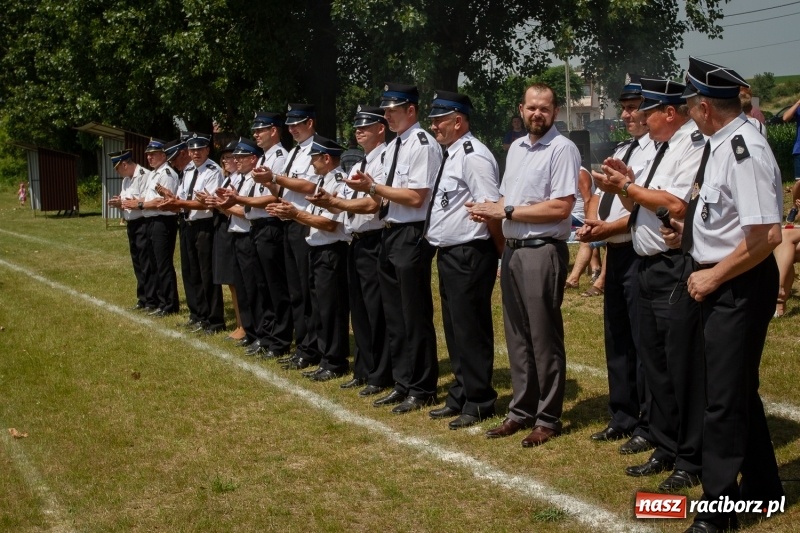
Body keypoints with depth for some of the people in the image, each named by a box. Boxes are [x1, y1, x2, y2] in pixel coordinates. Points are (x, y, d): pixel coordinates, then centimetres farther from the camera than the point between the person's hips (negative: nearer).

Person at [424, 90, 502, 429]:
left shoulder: (473, 156, -16)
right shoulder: (450, 156, 15)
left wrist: (502, 251, -13)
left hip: (468, 257, -10)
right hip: (448, 254, 10)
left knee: (471, 331, -1)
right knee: (455, 329, 17)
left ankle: (478, 404, 11)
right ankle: (461, 397, 29)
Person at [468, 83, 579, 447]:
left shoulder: (562, 149, -10)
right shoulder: (516, 148, 15)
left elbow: (561, 207, -18)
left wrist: (506, 211, -16)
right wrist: (491, 211, -3)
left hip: (543, 252, -8)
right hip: (512, 249, 8)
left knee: (544, 337, 0)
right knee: (517, 335, 14)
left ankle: (548, 418, 12)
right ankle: (521, 410, 25)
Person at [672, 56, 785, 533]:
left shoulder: (744, 151, -22)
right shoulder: (722, 145, 7)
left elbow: (767, 235, -26)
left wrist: (713, 277, -19)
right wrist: (694, 229, 10)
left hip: (740, 285, -10)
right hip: (720, 283, 10)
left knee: (724, 398, -3)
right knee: (739, 389, 20)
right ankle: (762, 487, 37)